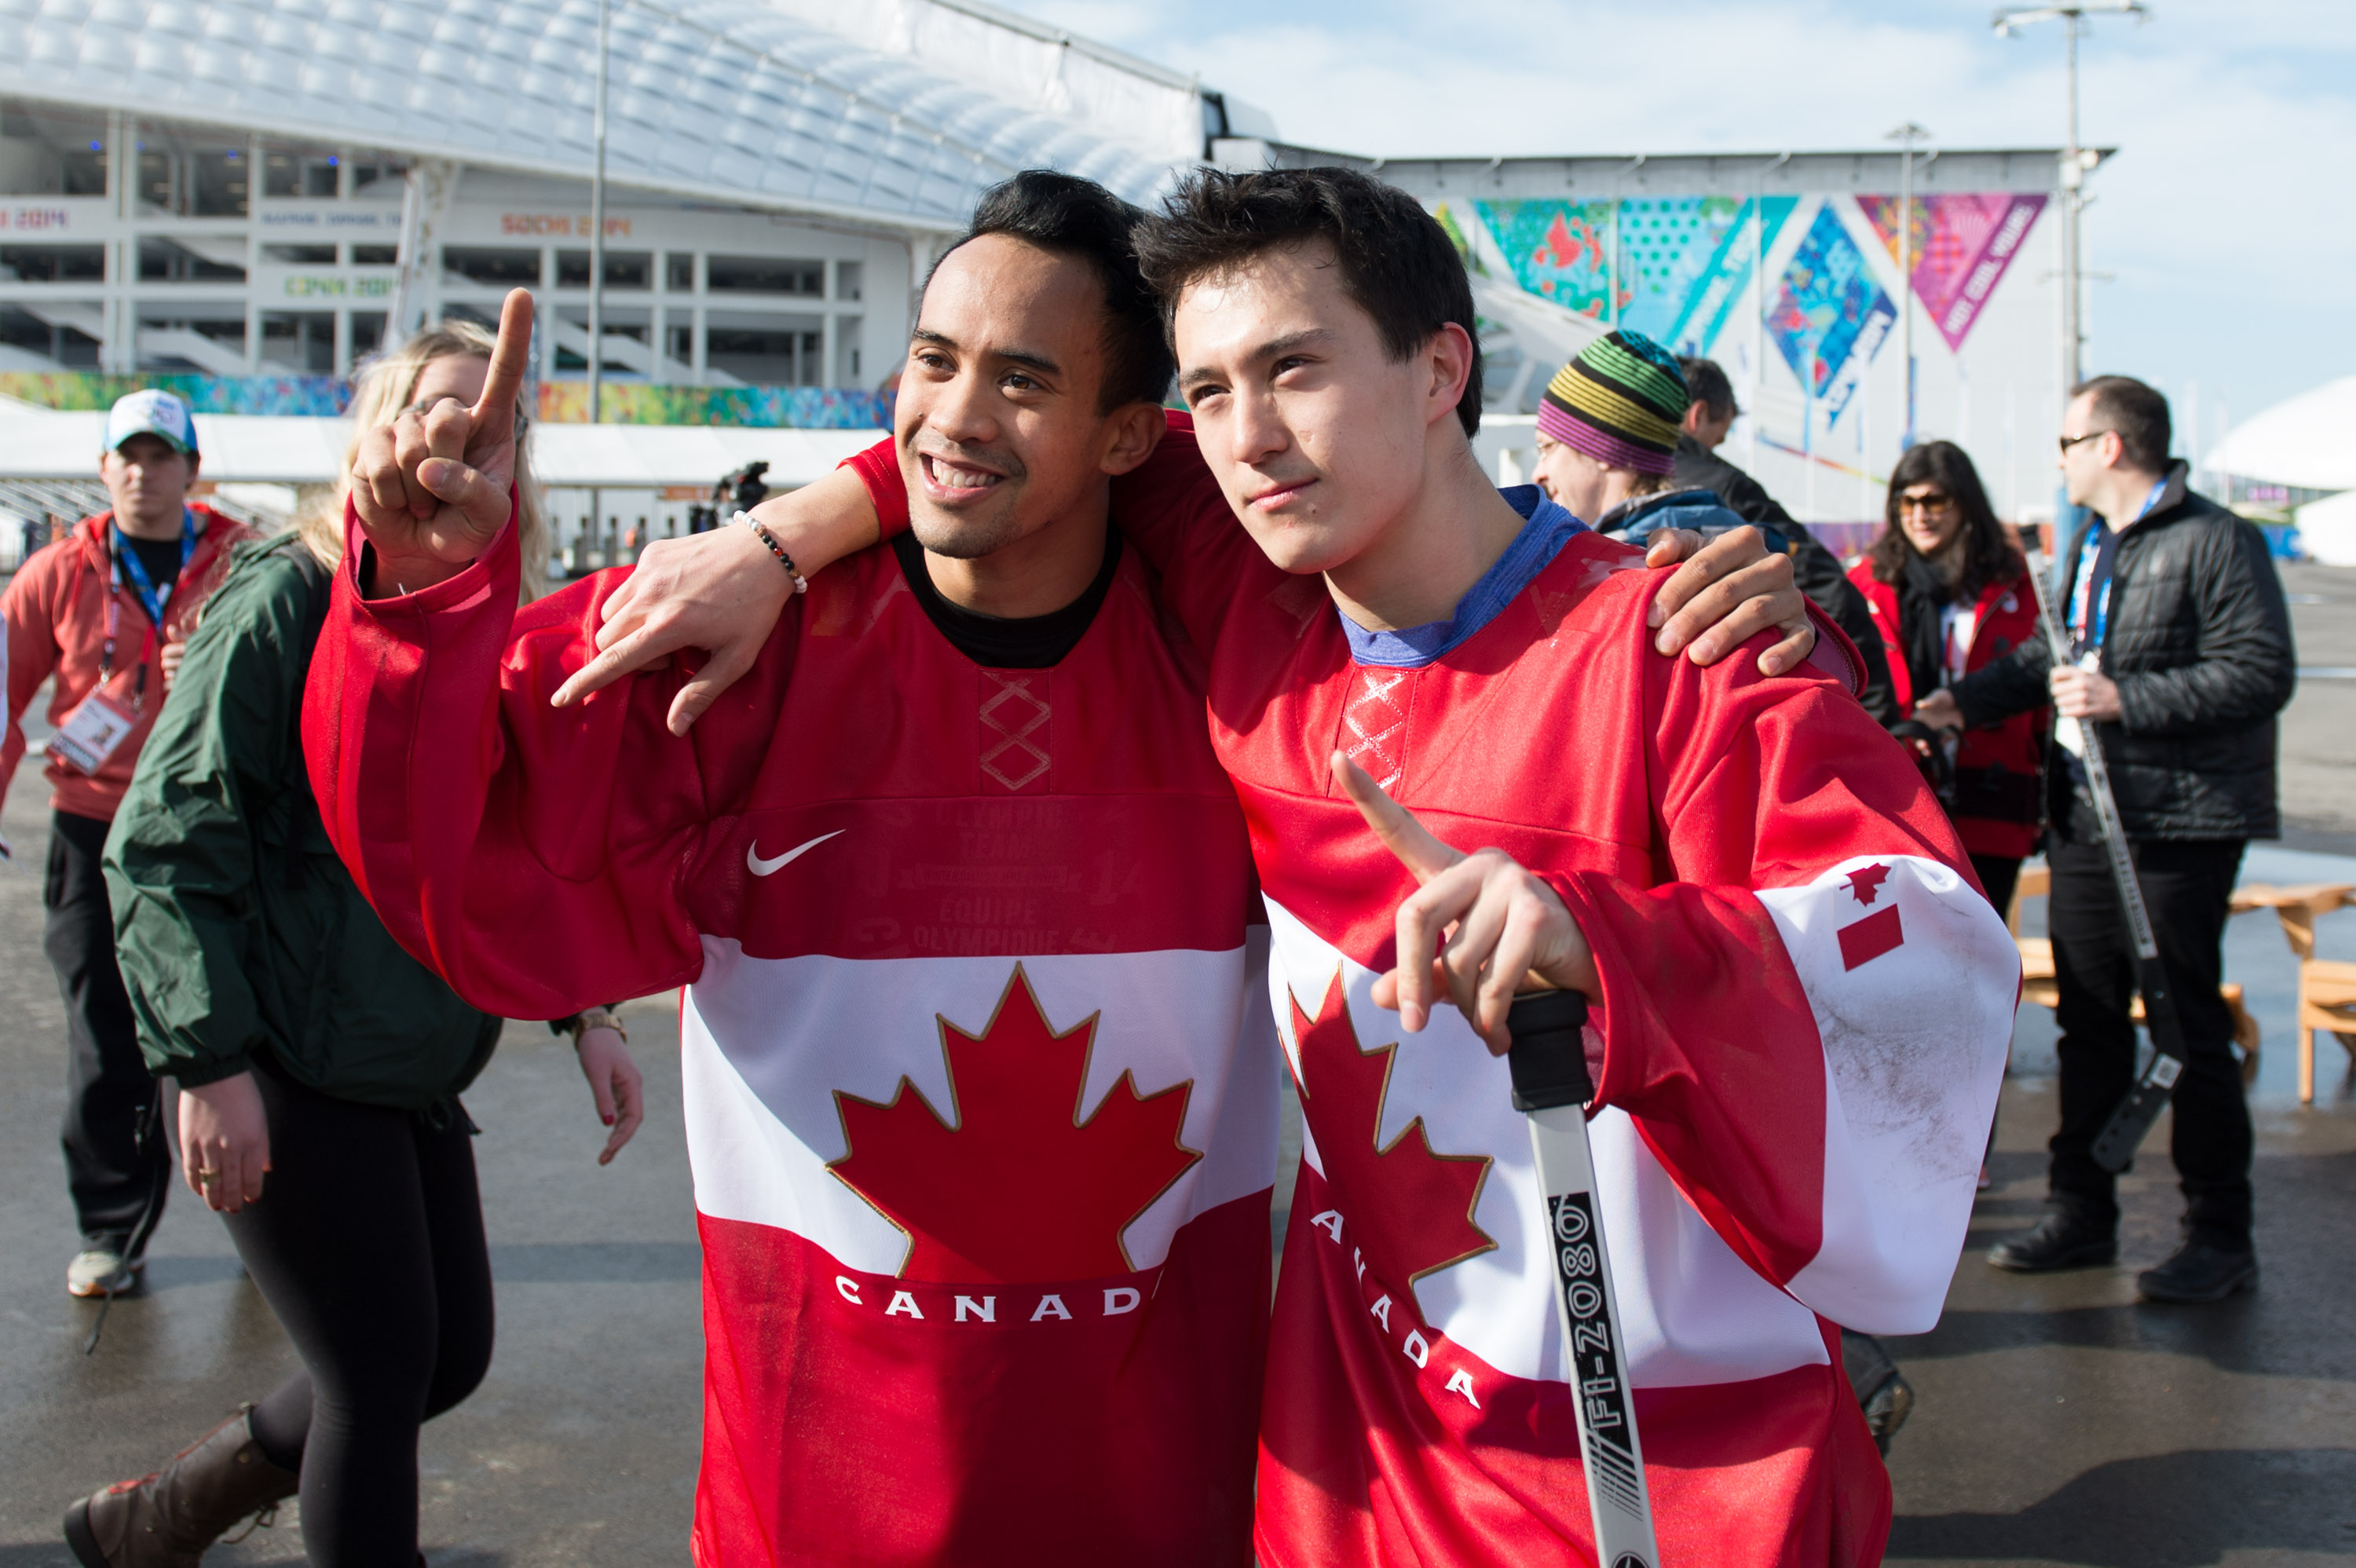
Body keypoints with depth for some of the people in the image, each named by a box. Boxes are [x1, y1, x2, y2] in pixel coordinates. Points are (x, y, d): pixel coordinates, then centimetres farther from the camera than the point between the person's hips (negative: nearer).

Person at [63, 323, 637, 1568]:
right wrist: (209, 1065, -20)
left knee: (450, 1355, 14)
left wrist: (585, 1014, 8)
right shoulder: (286, 602, -14)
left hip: (415, 1078, 8)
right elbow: (161, 846, -16)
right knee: (380, 1377, -1)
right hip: (288, 1079, -8)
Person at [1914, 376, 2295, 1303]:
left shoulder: (2216, 541, -10)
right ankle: (2081, 1214, 22)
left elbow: (2261, 673, -18)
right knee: (2088, 1023, 12)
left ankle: (2221, 1237, 8)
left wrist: (2127, 699, -22)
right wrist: (1968, 700, 17)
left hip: (2180, 826, -8)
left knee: (2188, 1027, -2)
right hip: (2085, 818, 8)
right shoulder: (2087, 543, 16)